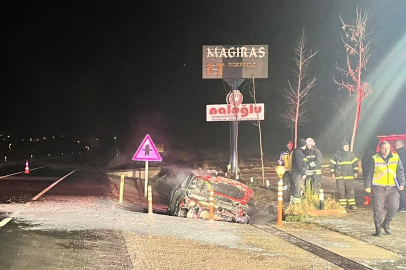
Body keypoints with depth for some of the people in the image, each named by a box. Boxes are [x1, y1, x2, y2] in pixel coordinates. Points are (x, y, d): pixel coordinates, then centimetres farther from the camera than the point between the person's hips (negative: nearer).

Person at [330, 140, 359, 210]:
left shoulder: (351, 155, 7)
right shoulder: (336, 155, 3)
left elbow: (355, 163, 9)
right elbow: (332, 164, 8)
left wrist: (356, 172, -1)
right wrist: (332, 173, 2)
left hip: (349, 176, 1)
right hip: (339, 176, -1)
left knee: (351, 191, -3)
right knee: (341, 191, 2)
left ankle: (352, 204, 0)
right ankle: (342, 204, 9)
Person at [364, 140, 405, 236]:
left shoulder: (396, 158, 3)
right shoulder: (374, 159, -5)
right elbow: (369, 173, 0)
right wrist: (367, 185, -2)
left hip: (392, 187, 3)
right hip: (378, 188, -2)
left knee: (394, 207, -2)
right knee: (378, 209, 0)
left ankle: (386, 224, 22)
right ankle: (378, 229, 14)